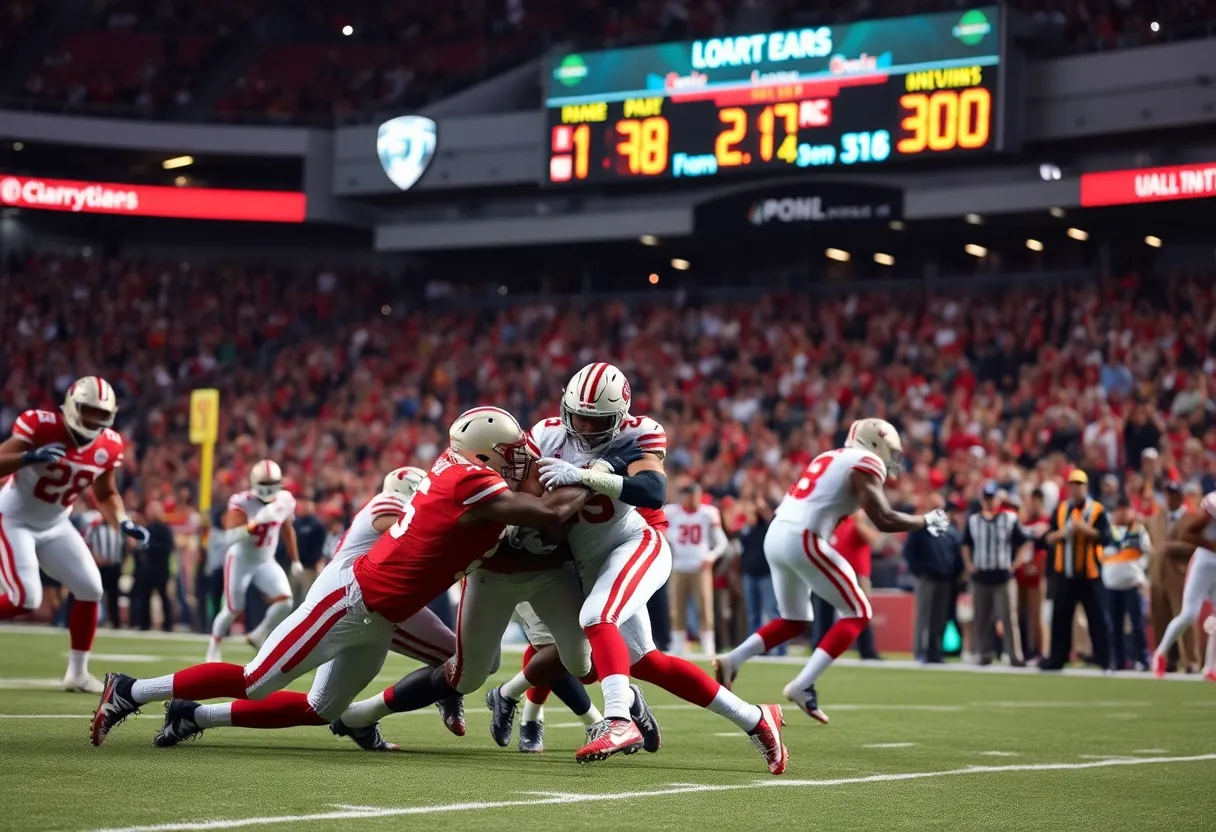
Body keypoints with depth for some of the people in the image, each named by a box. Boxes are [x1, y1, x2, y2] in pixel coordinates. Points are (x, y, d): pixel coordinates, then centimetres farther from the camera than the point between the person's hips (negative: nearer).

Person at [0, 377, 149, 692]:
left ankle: (77, 672, 10)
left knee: (90, 590, -1)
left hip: (54, 525, 6)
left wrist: (124, 523, -8)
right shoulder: (41, 426, -23)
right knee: (26, 600, -18)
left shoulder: (108, 446, -6)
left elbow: (106, 495, 10)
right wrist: (30, 457, -43)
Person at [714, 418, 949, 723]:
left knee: (795, 620, 24)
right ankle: (802, 686, -9)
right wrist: (927, 520, 4)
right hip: (802, 540, -9)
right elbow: (884, 520, -8)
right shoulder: (866, 464, -2)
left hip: (776, 535, 9)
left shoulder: (831, 458, 24)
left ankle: (731, 660, 10)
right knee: (858, 614, 1)